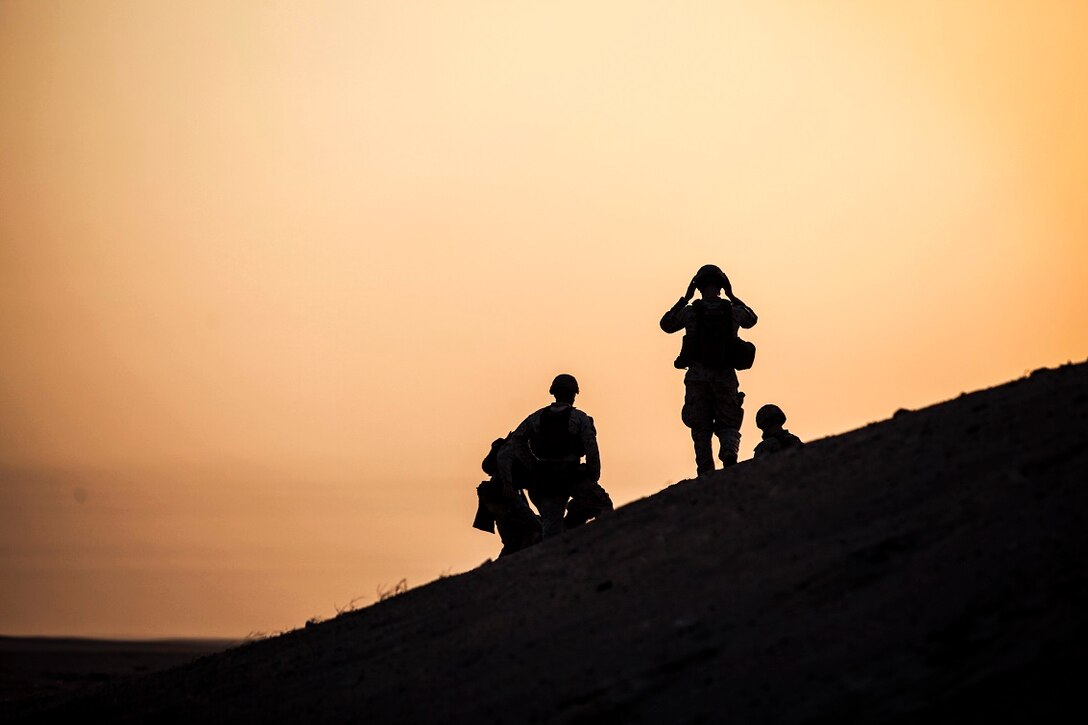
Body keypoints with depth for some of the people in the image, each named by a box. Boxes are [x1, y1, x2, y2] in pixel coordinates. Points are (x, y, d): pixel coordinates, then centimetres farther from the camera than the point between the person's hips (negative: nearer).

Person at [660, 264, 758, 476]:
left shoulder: (690, 311, -4)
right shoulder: (733, 311, 1)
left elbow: (666, 324, 15)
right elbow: (751, 319, 25)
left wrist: (684, 299, 16)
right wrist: (733, 298, 23)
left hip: (698, 376, -1)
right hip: (725, 377, 1)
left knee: (701, 428, 6)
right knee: (728, 425, 9)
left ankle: (706, 474, -2)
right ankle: (729, 451, -23)